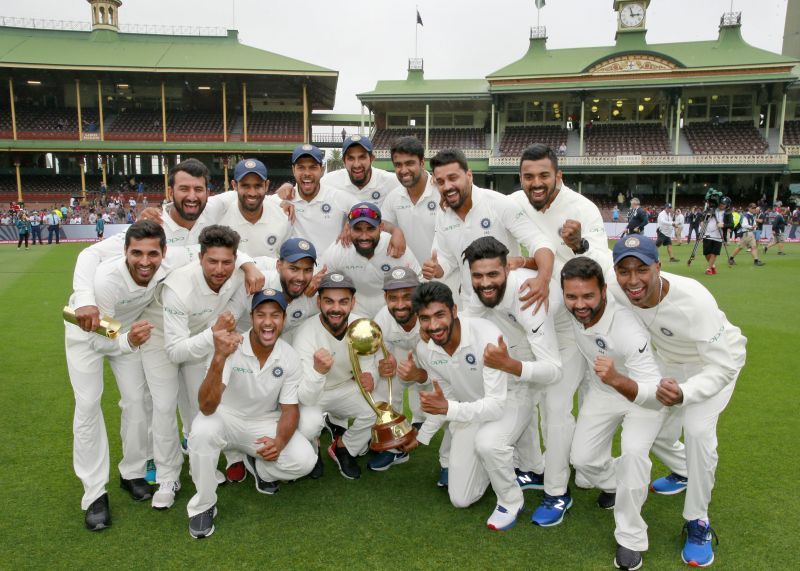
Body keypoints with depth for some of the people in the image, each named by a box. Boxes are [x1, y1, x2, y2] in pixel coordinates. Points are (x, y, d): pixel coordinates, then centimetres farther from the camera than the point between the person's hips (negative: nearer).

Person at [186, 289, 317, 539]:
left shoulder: (290, 358, -14)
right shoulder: (230, 348, -25)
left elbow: (290, 409, -6)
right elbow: (207, 407, -35)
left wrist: (279, 442, -28)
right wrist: (219, 359, -51)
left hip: (265, 424, 2)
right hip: (226, 418, -2)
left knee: (304, 460, -20)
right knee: (202, 431, -35)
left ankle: (258, 467, 14)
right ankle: (203, 505, -9)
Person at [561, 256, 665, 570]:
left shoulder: (628, 331, -43)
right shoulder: (572, 308, -25)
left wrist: (617, 380, -62)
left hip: (641, 394, -5)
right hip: (601, 391, 5)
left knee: (634, 451, -30)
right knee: (582, 458, 2)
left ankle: (631, 538, -8)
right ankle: (613, 485, 40)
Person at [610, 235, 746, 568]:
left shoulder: (693, 300, -43)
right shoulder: (616, 291, -29)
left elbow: (722, 367, -37)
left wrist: (683, 394, -55)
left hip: (716, 361, -5)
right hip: (668, 360, 5)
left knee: (698, 429, -23)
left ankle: (697, 523, -2)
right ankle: (684, 473, 42)